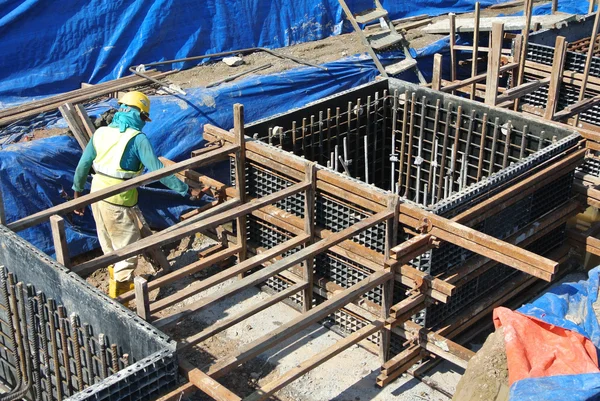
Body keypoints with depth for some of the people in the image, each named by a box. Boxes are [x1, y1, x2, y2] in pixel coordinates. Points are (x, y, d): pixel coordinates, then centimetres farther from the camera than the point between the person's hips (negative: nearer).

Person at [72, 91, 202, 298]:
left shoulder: (101, 132, 4)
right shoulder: (137, 139, -15)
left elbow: (83, 165, 10)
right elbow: (158, 170, -20)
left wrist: (78, 192, 21)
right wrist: (186, 190, -15)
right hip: (119, 201, -7)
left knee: (109, 243, 25)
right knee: (129, 246, 9)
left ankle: (115, 276, 44)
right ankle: (120, 288, 17)